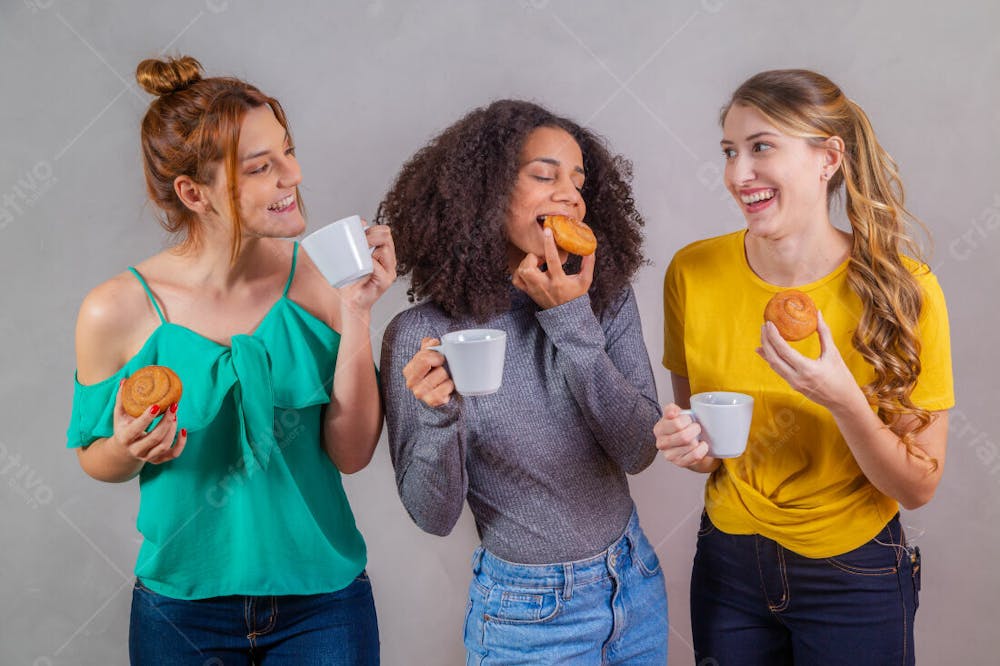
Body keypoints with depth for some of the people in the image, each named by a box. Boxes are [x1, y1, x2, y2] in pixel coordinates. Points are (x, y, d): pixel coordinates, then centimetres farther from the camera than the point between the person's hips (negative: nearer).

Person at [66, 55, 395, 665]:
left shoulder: (320, 280, -12)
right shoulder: (117, 311, -14)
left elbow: (352, 454, -12)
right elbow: (96, 460, 1)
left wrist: (356, 314, -21)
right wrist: (132, 449, -21)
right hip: (183, 608, 0)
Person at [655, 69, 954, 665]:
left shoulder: (903, 290, -18)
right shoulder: (694, 273, -11)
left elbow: (919, 487, -13)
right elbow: (701, 443, 2)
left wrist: (842, 399, -29)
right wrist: (691, 446, -20)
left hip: (855, 577, -2)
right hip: (729, 565, 3)